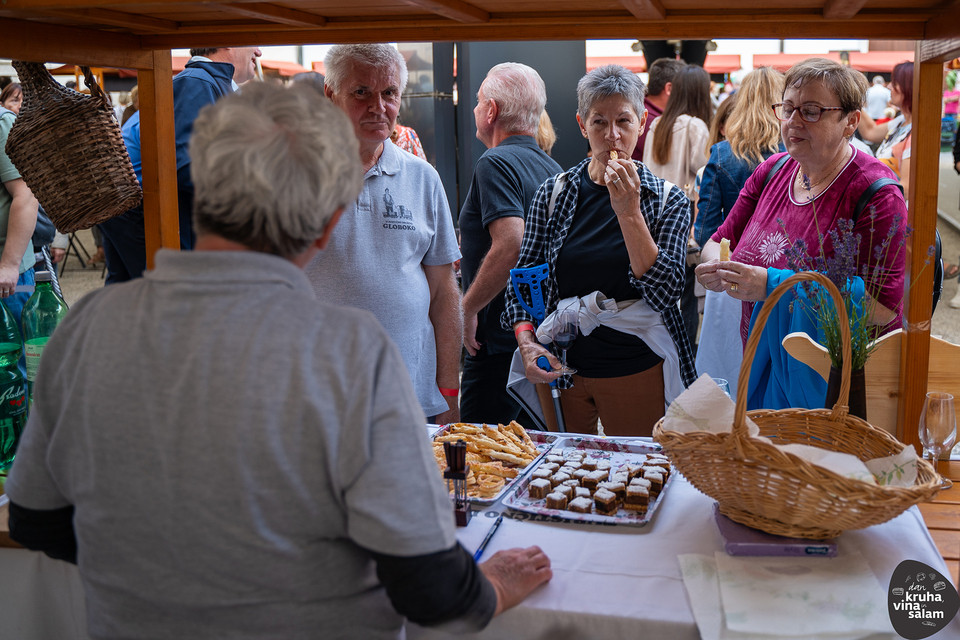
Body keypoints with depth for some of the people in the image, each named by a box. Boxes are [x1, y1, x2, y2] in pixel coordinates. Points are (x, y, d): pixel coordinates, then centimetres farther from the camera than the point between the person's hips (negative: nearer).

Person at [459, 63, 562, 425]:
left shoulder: (497, 162, -14)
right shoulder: (551, 168, 14)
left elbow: (511, 245, -27)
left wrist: (467, 309, -17)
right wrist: (468, 250, 28)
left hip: (500, 343, -9)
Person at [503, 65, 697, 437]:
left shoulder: (669, 201, -2)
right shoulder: (554, 193, 1)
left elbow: (665, 290, -13)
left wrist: (628, 211, -20)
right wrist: (527, 343, -10)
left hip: (637, 372, -1)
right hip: (559, 368, 1)